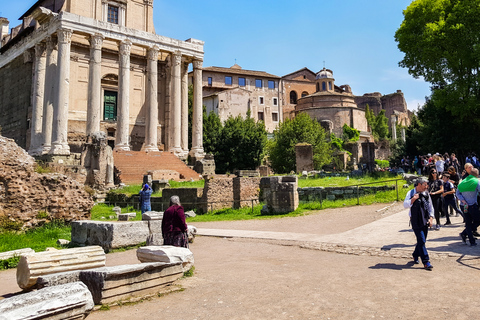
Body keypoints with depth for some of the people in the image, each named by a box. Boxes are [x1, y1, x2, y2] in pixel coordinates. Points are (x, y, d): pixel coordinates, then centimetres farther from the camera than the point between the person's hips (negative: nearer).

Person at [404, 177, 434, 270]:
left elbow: (430, 207, 13)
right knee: (421, 241, -8)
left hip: (425, 221, 5)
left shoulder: (426, 194, 8)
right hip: (416, 221, -5)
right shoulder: (411, 193, -3)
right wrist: (413, 199, -20)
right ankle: (426, 262, -7)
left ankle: (415, 255, 34)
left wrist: (431, 218, 3)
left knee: (422, 240, 11)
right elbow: (405, 205, -10)